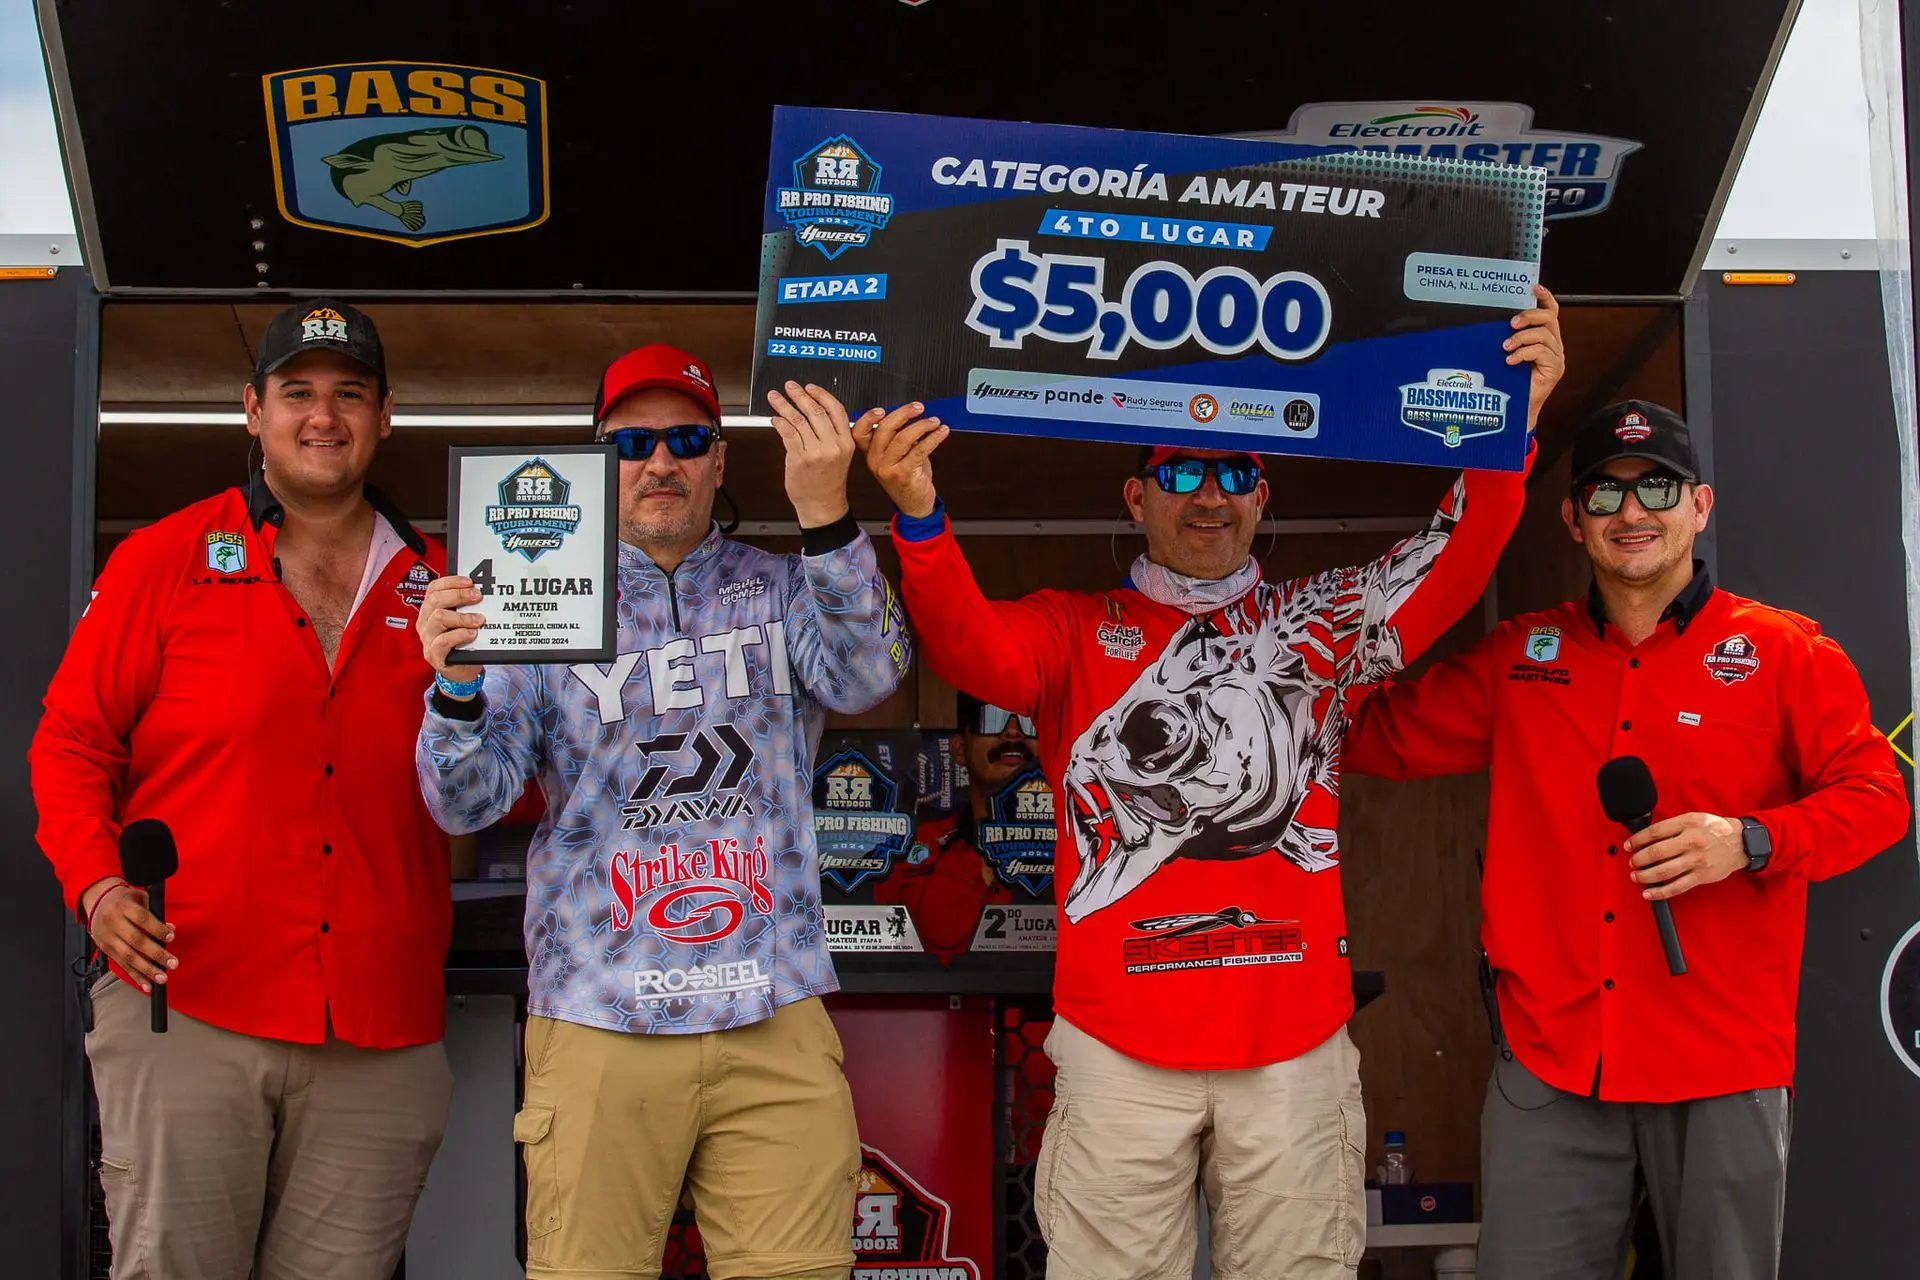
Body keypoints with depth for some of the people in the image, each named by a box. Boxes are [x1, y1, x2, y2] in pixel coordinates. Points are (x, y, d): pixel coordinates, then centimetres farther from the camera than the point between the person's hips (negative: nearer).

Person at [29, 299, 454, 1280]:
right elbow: (71, 742, 7)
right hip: (185, 1009, -2)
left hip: (382, 1040, 2)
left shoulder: (437, 587, 12)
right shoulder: (164, 561, 7)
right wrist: (97, 883, -8)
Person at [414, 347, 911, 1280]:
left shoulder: (785, 592, 10)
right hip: (598, 1023, 0)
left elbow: (867, 677, -11)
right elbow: (466, 803, 1)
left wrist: (825, 513, -25)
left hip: (774, 1020, 1)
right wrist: (456, 683, -20)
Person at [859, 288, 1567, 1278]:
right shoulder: (1073, 632, 8)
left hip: (1294, 1045, 1)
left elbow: (1454, 561, 0)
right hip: (1121, 1047, -1)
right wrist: (918, 516, -28)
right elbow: (970, 648, -11)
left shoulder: (1319, 623, 12)